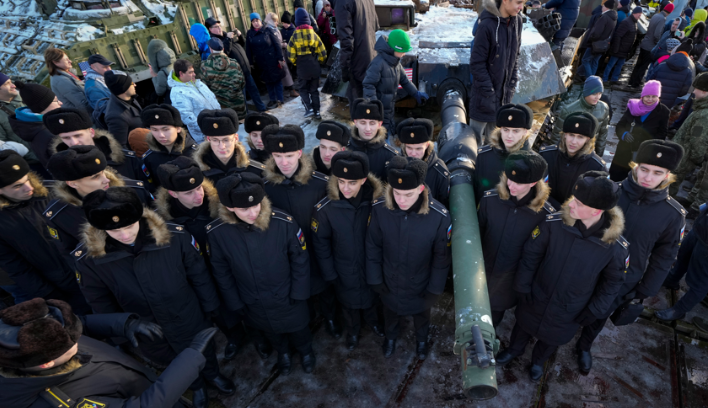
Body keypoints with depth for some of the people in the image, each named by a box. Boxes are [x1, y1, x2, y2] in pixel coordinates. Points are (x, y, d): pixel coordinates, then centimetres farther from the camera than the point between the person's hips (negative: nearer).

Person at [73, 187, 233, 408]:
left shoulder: (174, 236, -28)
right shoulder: (88, 258, -23)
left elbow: (199, 275, -13)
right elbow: (102, 305, -6)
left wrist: (209, 307, -3)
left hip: (190, 321, -1)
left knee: (204, 352, 28)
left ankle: (213, 375, 62)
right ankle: (196, 386, 60)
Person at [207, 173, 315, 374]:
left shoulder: (283, 222, -30)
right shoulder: (216, 232, -24)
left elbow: (300, 259, -15)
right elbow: (222, 272, -7)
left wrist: (298, 294, -9)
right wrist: (235, 303, 0)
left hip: (288, 299, -2)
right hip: (254, 305, 2)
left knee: (298, 329, 25)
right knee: (271, 332, 30)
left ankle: (305, 351, 60)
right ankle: (282, 352, 64)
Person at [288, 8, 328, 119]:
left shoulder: (294, 37, -7)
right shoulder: (314, 35, 0)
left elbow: (291, 56, -4)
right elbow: (323, 54, 3)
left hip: (302, 69, -2)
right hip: (315, 69, 2)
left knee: (303, 89, 14)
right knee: (314, 90, 13)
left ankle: (309, 108, -1)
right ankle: (317, 111, 13)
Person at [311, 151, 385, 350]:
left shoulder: (376, 202, -23)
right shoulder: (324, 208, -26)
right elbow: (321, 244, -12)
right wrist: (329, 273, -7)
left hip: (371, 265, 1)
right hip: (345, 270, -1)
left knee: (371, 297, 27)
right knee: (349, 302, 25)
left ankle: (372, 320, 60)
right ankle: (352, 330, 56)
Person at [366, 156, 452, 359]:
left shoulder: (439, 216, -31)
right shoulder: (379, 208, -28)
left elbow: (442, 258, -15)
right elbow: (373, 247, -11)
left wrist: (434, 289, -7)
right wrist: (375, 279, -5)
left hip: (420, 285, -1)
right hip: (389, 283, 1)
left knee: (421, 315, 31)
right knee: (390, 313, 31)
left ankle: (421, 339, 65)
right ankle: (390, 336, 65)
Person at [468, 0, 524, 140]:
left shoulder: (517, 22, 0)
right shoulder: (487, 25, -20)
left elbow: (514, 56, 11)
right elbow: (477, 63, -17)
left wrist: (512, 84, 5)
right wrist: (488, 92, -16)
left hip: (504, 93, 6)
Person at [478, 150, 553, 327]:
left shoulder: (545, 213, -21)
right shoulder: (490, 198, -19)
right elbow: (477, 234, -6)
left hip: (510, 280, 0)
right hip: (483, 272, 1)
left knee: (496, 313, 25)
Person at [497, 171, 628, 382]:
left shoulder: (616, 247, -25)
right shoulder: (554, 224, -28)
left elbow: (612, 282, -6)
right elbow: (531, 254, -13)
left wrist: (594, 311, -4)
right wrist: (522, 287, -10)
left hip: (568, 314, 0)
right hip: (536, 299, 0)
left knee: (551, 339, 27)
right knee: (524, 325, 27)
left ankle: (538, 361, 61)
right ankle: (514, 349, 61)